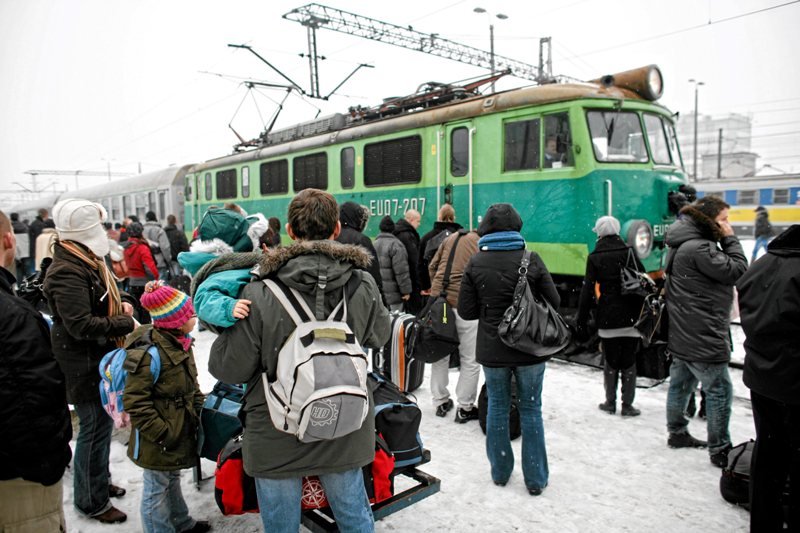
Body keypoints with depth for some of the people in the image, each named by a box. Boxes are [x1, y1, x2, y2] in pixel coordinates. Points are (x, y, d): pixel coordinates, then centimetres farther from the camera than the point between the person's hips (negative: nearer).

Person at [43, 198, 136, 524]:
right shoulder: (67, 273, -23)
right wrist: (126, 323, -21)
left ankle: (100, 481, 40)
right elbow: (82, 326, -28)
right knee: (95, 429, 3)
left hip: (99, 360, 10)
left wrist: (120, 305, 4)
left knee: (101, 424, 22)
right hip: (84, 366, -10)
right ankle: (91, 500, 21)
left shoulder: (85, 262, 9)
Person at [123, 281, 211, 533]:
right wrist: (161, 434, -23)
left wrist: (201, 407, 10)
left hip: (179, 430, 10)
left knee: (172, 479, 27)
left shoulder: (179, 344, 2)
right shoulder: (149, 352, -27)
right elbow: (135, 402, -25)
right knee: (156, 489, 10)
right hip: (157, 442, -9)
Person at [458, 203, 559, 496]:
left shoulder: (476, 263, -8)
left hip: (492, 349, 1)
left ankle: (500, 472, 28)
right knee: (531, 409, 12)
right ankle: (535, 478, 21)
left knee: (497, 407, 16)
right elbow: (553, 301, -3)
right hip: (530, 349, 0)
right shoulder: (531, 259, -9)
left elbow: (466, 310, -6)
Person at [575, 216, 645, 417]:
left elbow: (587, 291, -3)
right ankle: (627, 405, 10)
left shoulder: (594, 258, -2)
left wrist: (581, 320, 2)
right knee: (629, 361, 7)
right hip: (630, 317, 1)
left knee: (610, 361, 11)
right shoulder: (629, 253, 0)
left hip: (607, 318, 0)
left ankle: (610, 402, 17)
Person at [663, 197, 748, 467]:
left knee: (681, 383, 19)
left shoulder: (684, 244, 12)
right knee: (719, 390, 0)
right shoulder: (698, 248, -21)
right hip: (702, 336, -11)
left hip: (683, 333, 11)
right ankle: (719, 449, 11)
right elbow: (737, 270, -16)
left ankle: (677, 433, 34)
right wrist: (730, 239, -10)